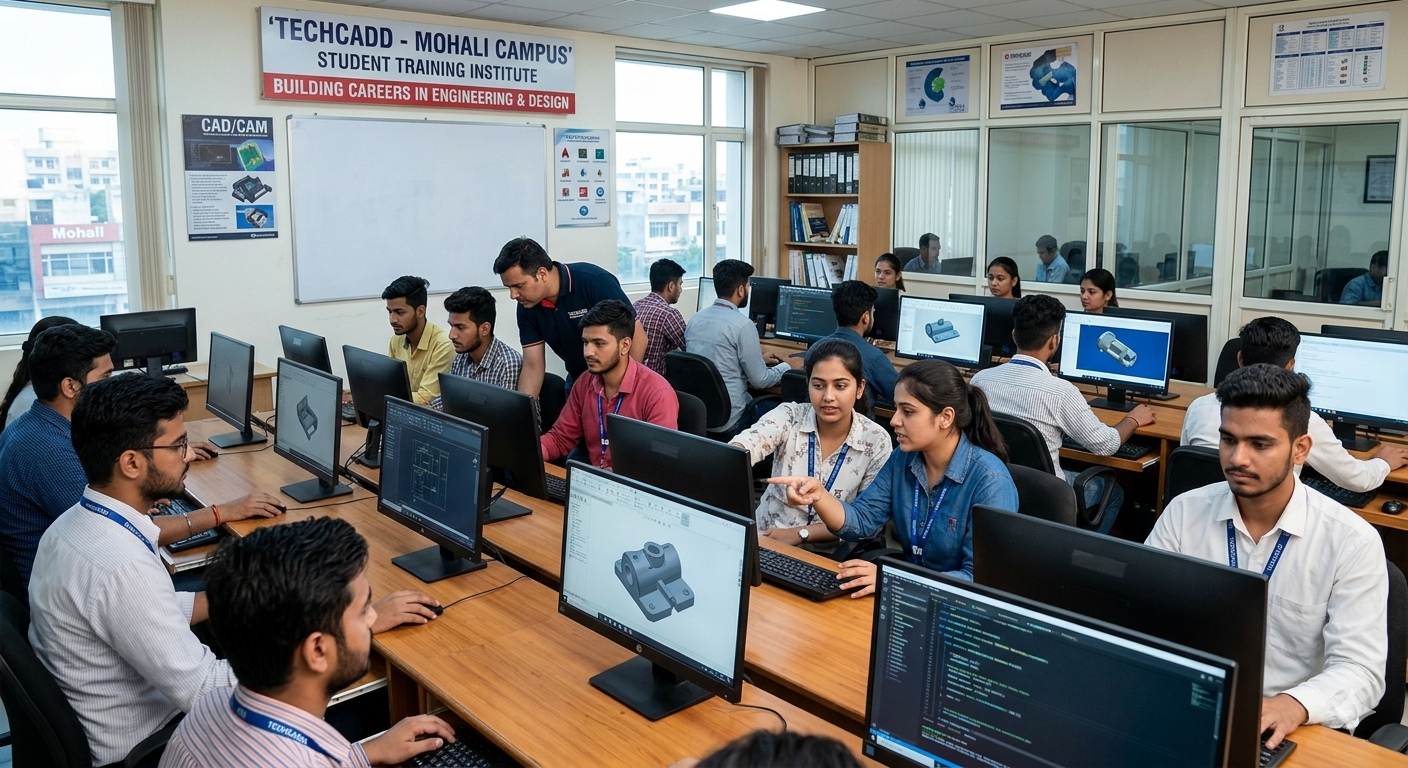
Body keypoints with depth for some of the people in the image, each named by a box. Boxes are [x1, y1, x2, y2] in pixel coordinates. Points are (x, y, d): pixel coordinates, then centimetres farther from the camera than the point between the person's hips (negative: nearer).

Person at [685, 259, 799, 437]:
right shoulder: (742, 325, -17)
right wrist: (787, 366, 7)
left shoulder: (695, 319, 5)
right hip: (727, 423, -7)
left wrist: (759, 359, 27)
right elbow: (760, 380, -11)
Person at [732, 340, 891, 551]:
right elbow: (746, 445, -26)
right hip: (766, 540, -1)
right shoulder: (789, 416, -7)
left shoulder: (876, 441, -7)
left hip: (829, 557, 2)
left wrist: (801, 533, -15)